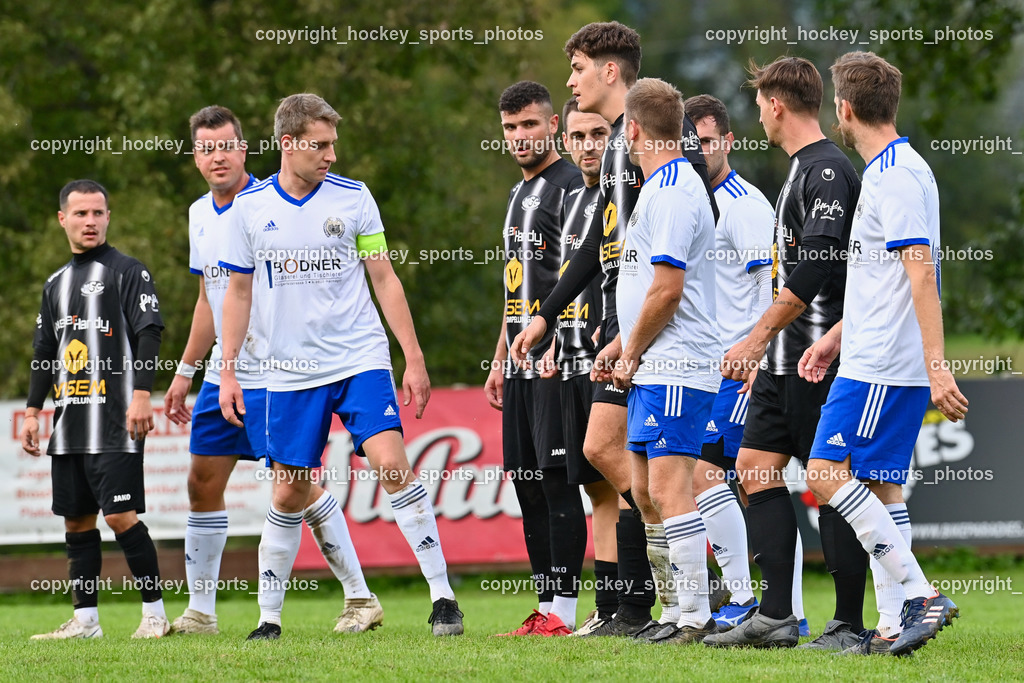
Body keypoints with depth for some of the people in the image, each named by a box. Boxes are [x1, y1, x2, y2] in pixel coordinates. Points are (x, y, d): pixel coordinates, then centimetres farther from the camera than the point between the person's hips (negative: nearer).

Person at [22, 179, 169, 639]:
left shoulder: (128, 272, 0)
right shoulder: (56, 284, 20)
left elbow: (149, 333, -8)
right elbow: (43, 354, 23)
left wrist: (141, 395, -18)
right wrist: (32, 412, 16)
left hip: (114, 421, -7)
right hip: (69, 424, 7)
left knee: (120, 515, -13)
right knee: (76, 519, 6)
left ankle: (155, 613, -6)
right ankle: (85, 620, 11)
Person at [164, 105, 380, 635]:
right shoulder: (200, 214, 12)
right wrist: (186, 371, 24)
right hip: (223, 373, 8)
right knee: (203, 483, 6)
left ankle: (360, 598, -1)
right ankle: (200, 611, 14)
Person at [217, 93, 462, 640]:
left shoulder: (353, 197, 1)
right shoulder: (250, 206, 3)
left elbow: (384, 280, 6)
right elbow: (239, 292, 10)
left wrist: (414, 359, 2)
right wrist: (228, 374, 5)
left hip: (360, 362, -1)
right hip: (291, 373, 1)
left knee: (392, 464, -17)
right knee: (290, 493, 3)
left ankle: (442, 595, -12)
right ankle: (269, 618, 15)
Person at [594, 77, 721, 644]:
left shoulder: (673, 191, -14)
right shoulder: (663, 187, 19)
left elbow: (667, 288, -19)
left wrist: (631, 354, -9)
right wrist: (619, 345, 19)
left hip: (675, 369, -11)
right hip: (656, 369, 11)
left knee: (668, 489, -13)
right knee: (645, 489, 10)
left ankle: (695, 619, -14)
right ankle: (687, 613, 13)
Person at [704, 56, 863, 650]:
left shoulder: (829, 170, -13)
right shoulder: (803, 170, 18)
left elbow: (817, 268, -22)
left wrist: (755, 339, -20)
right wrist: (764, 349, 25)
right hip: (787, 357, 10)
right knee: (757, 466, 6)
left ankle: (850, 624, -2)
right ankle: (777, 616, 7)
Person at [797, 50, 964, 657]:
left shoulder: (896, 176, -15)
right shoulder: (895, 169, 17)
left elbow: (921, 275, -22)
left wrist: (936, 364, -27)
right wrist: (836, 338, 30)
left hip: (883, 366, -10)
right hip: (877, 358, 10)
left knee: (829, 472, -11)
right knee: (881, 487, 9)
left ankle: (921, 594, -14)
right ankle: (894, 626, 8)